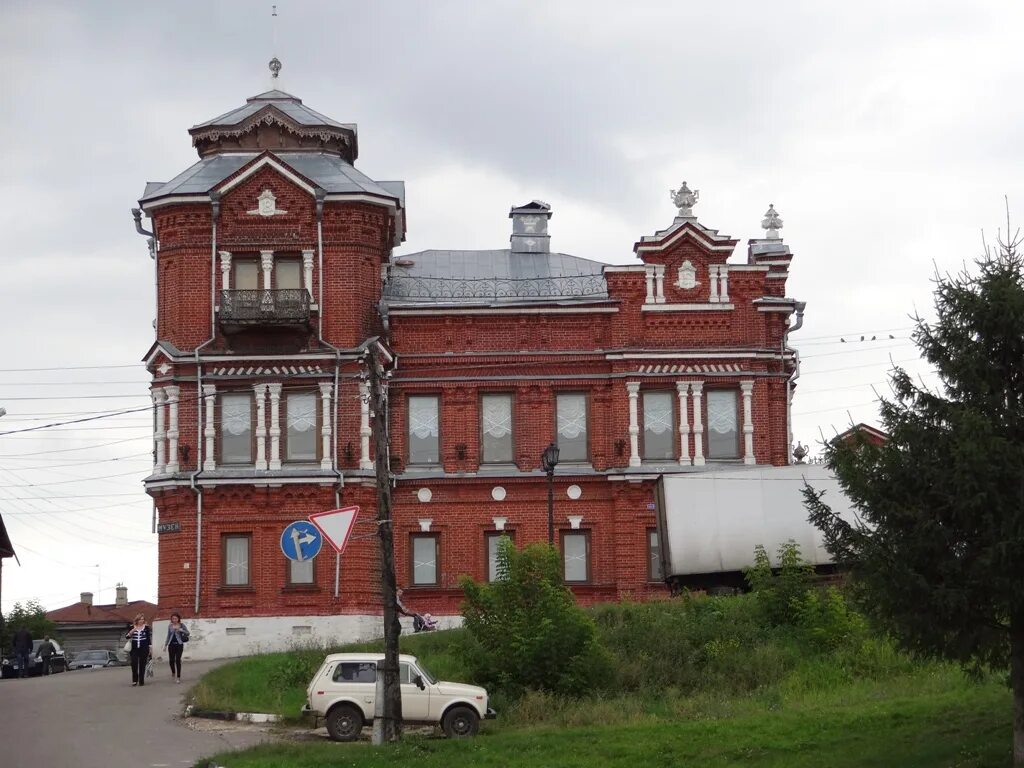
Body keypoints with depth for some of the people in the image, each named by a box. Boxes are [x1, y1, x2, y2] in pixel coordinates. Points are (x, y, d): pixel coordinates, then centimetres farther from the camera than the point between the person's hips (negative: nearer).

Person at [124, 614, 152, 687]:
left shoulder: (146, 627, 3)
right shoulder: (132, 627, 6)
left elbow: (149, 638, 6)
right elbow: (126, 637, 3)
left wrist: (150, 648, 3)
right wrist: (131, 632, -15)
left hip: (144, 649, -1)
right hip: (134, 649, 1)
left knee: (142, 664, 1)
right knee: (134, 664, -10)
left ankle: (141, 681, 7)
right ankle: (134, 680, 1)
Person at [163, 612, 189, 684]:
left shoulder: (181, 625, -1)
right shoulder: (170, 626, 9)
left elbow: (187, 633, -8)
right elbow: (168, 636, 16)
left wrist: (180, 630, -21)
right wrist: (165, 645, 13)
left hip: (179, 645, -3)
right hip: (171, 645, 3)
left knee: (178, 660, -8)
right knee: (171, 660, 0)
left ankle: (178, 677, -2)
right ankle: (173, 672, 30)